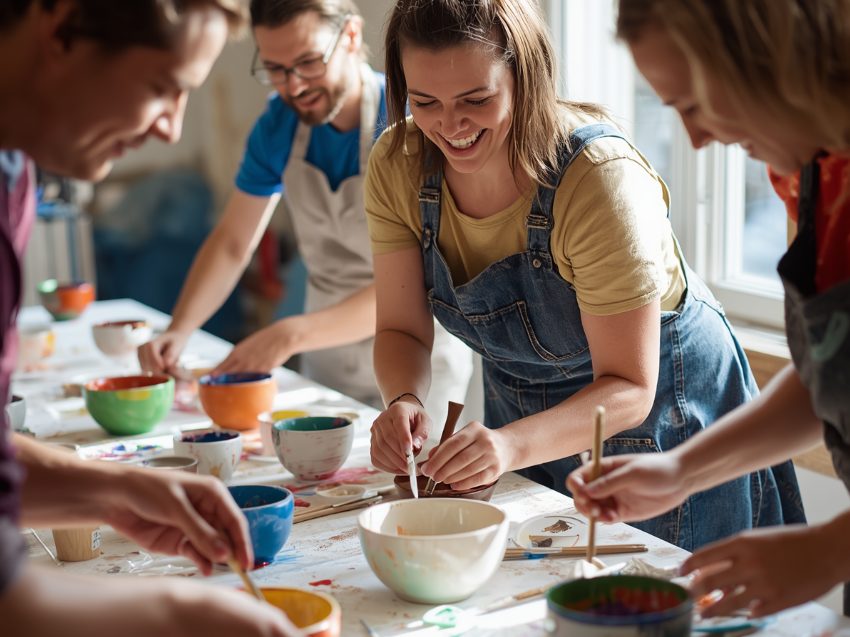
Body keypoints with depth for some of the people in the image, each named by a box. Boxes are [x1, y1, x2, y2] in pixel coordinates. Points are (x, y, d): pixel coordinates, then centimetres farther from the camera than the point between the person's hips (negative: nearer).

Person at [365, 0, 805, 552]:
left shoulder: (602, 176, -32)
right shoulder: (397, 165, -17)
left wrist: (513, 444, -46)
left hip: (659, 415, -4)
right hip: (524, 417, 5)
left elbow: (630, 388, -29)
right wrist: (405, 400, -32)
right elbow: (402, 330, -10)